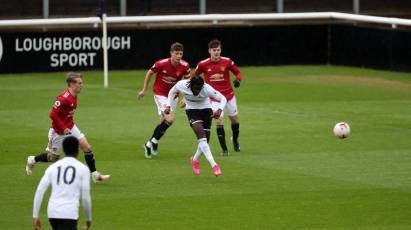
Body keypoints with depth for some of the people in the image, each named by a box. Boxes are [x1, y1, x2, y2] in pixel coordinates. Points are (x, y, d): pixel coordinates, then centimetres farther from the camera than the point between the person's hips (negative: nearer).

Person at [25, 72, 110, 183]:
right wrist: (64, 129, -24)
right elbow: (53, 115, -28)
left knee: (87, 147, -3)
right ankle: (32, 160, 35)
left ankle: (95, 175, 1)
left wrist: (70, 123, 16)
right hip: (59, 131, -8)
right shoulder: (63, 98, -29)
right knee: (54, 158, 9)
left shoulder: (74, 95, -1)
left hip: (70, 127, 8)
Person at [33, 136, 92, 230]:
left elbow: (39, 191, 4)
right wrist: (88, 218, 15)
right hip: (69, 214, -5)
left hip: (52, 212, 5)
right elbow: (85, 197, 1)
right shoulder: (83, 168, 2)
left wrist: (35, 216, 7)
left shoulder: (53, 167, 12)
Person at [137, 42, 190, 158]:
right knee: (170, 119, -21)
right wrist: (144, 90, 3)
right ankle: (154, 142, -3)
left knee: (163, 122, 12)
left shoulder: (185, 66, -14)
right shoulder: (161, 64, -22)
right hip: (160, 94, -5)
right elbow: (149, 73, -4)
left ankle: (149, 144, 32)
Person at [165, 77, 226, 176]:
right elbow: (172, 92, 1)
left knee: (205, 141, 1)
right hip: (192, 110, -1)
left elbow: (223, 99, -20)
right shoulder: (181, 85, -23)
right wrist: (168, 106, -8)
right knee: (201, 136, -23)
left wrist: (219, 110, -38)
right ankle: (214, 165, -31)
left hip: (206, 109, 1)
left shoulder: (207, 89, -28)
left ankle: (195, 160, 34)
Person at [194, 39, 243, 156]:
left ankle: (235, 140, 42)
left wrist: (238, 79, -20)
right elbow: (195, 77, 7)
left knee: (235, 120, 13)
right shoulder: (203, 64, -9)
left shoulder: (227, 61, -8)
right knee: (219, 121, -15)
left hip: (229, 96, 2)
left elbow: (238, 72, 1)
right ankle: (224, 149, -9)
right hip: (214, 98, -2)